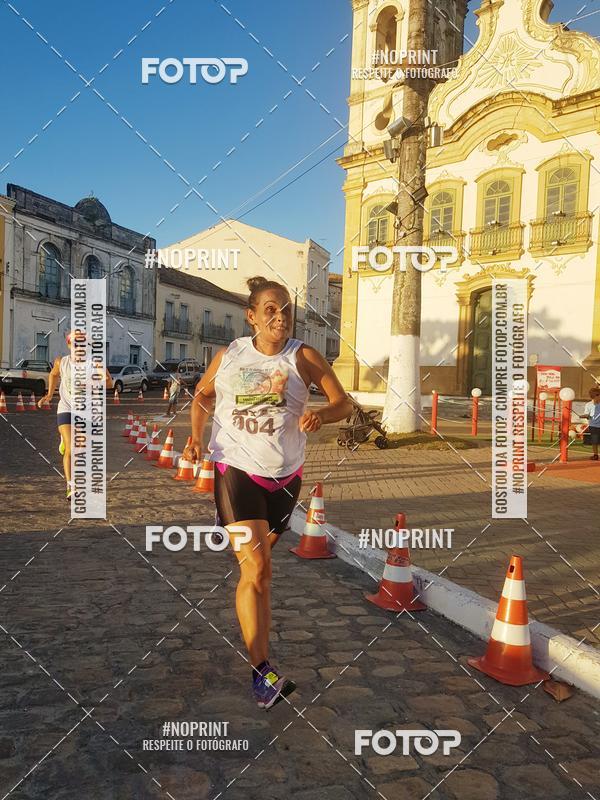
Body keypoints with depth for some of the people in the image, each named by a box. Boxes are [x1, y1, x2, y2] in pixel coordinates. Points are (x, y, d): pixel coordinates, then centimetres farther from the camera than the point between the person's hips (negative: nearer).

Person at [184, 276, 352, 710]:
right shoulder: (230, 355, -1)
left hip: (284, 475, 2)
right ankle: (262, 672, -4)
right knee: (256, 568, -12)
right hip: (236, 469, -1)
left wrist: (320, 415, -24)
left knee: (259, 563, 20)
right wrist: (196, 434, -2)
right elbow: (203, 394, 15)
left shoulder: (303, 357, -5)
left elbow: (344, 403, -2)